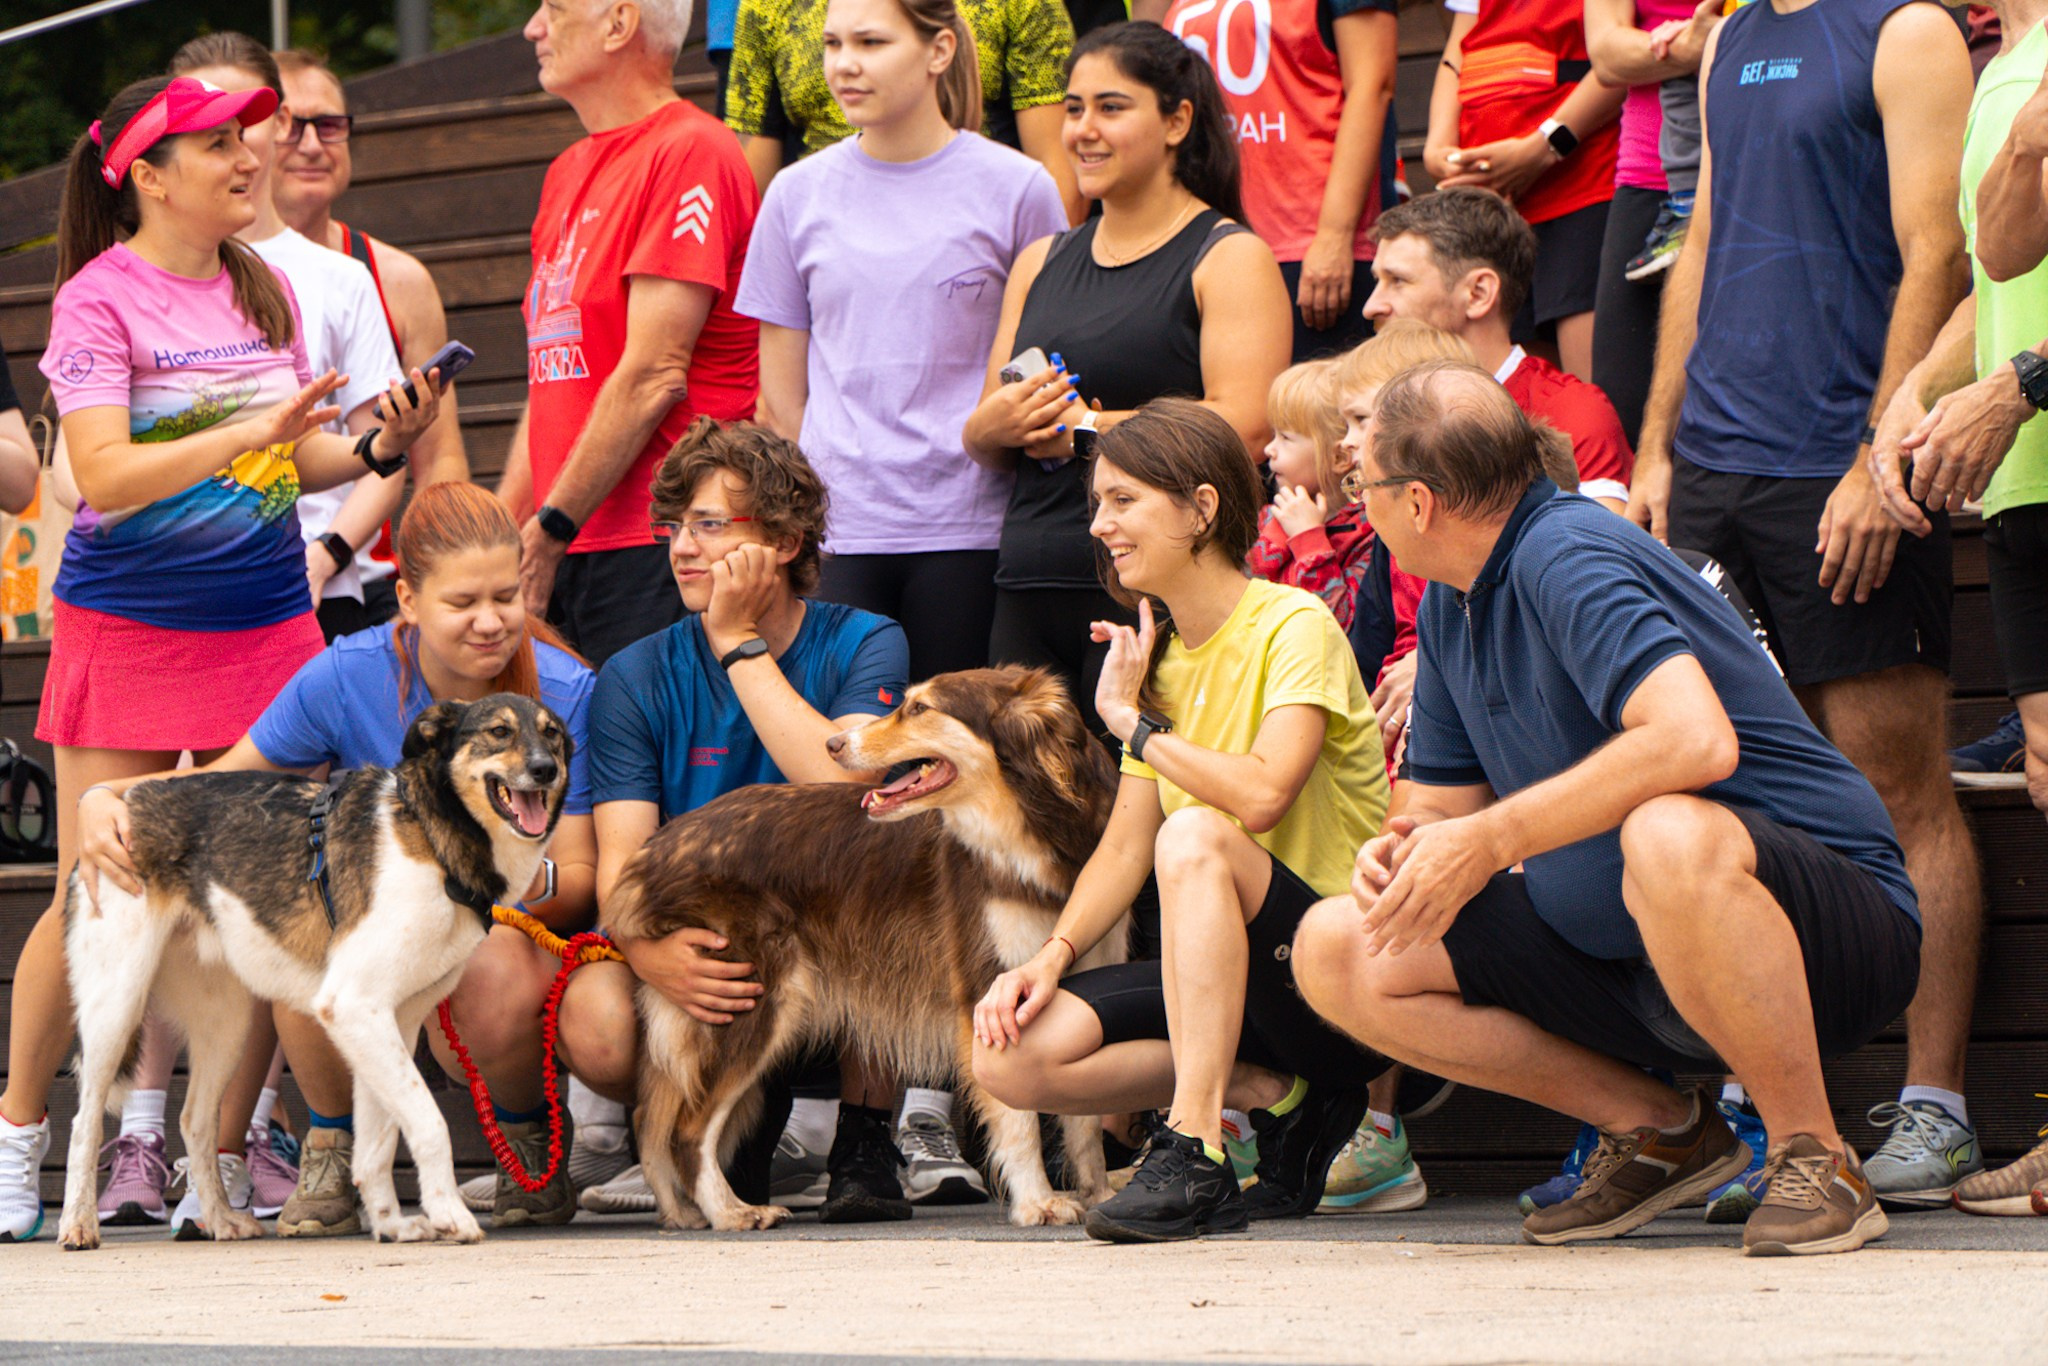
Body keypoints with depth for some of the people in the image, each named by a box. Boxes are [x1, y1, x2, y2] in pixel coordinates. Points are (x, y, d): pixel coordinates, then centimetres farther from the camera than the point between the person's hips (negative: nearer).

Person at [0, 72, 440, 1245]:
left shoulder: (263, 290, 8)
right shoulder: (100, 299, -8)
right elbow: (102, 475, -19)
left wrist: (377, 446, -5)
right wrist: (247, 435, -28)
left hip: (267, 622, 5)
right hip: (127, 629, -5)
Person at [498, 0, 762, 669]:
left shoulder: (690, 152, -9)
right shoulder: (569, 171, 21)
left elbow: (654, 376, -15)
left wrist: (550, 528, -13)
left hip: (656, 551, -8)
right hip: (566, 552, 9)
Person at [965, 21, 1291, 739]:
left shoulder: (1230, 258, 0)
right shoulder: (1042, 263, 21)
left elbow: (1244, 427, -13)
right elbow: (979, 438, 21)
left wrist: (1085, 429, -9)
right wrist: (996, 425, -4)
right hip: (1029, 592, 6)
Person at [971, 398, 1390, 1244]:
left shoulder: (1294, 627, -9)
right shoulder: (1161, 653, 15)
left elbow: (1262, 795, -27)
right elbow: (1124, 847, 10)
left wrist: (1133, 720, -13)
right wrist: (1054, 955, -7)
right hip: (1222, 970, 7)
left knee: (1196, 835, -36)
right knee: (1013, 1055, -14)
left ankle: (1194, 1156, -38)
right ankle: (1278, 1096, -5)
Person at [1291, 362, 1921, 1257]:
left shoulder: (1566, 559, -19)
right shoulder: (1452, 606, 10)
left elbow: (1697, 741, -36)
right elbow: (1446, 810, 17)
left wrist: (1492, 840, -31)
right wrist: (1404, 852, -9)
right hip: (1625, 953, 9)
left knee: (1667, 836, -43)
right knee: (1335, 953, -1)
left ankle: (1816, 1160, -22)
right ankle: (1655, 1131, 5)